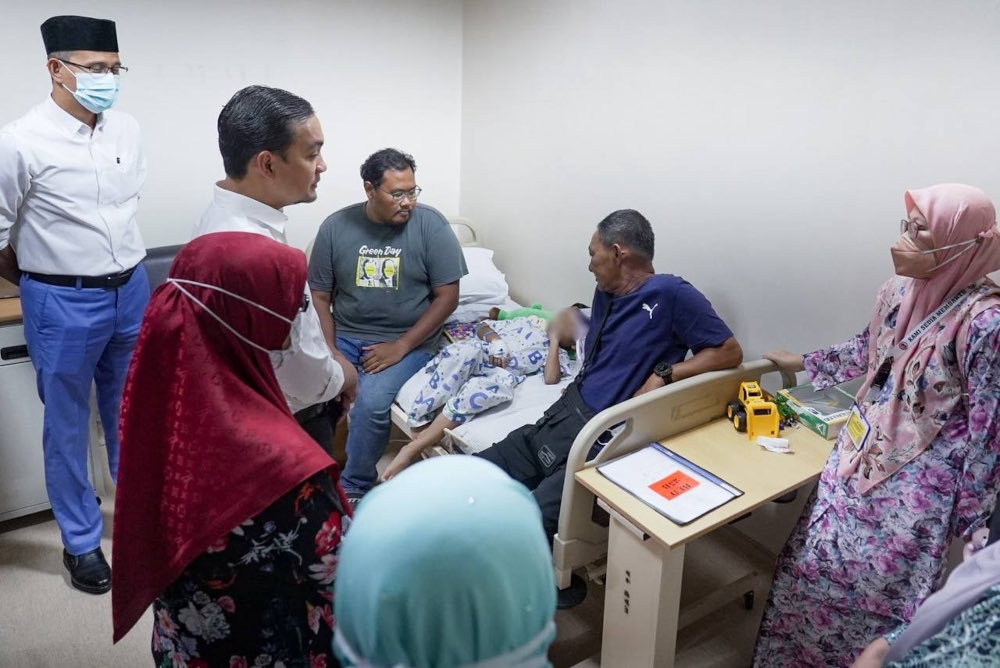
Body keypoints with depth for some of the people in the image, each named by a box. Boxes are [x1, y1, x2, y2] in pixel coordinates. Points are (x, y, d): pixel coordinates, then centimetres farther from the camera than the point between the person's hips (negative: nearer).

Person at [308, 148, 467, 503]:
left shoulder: (431, 224, -8)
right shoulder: (335, 226, -1)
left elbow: (448, 296, -8)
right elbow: (320, 296, 3)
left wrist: (401, 346, -15)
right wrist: (331, 351, -12)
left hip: (408, 340, -2)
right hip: (345, 336, 3)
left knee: (371, 401, -28)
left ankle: (354, 489, -3)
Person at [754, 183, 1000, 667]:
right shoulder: (899, 289, -3)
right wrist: (803, 363, 25)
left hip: (919, 482, -7)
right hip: (862, 455, 7)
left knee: (883, 586, 8)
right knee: (814, 563, 16)